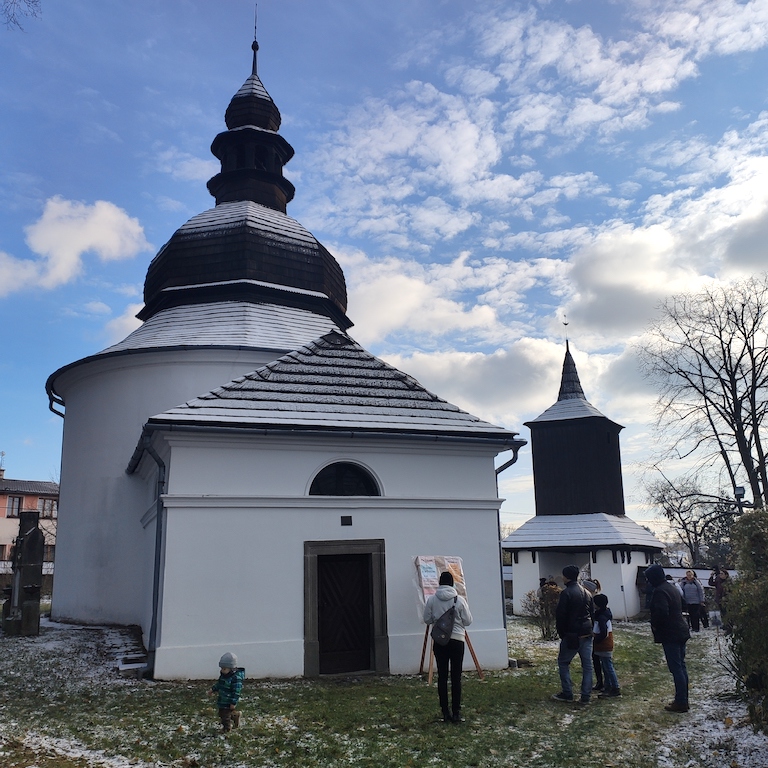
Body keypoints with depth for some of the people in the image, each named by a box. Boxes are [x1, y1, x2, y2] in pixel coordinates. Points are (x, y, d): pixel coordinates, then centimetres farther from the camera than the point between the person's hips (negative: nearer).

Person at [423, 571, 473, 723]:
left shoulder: (432, 599, -4)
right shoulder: (459, 600, -7)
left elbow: (427, 620, 4)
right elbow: (468, 621, -1)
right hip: (457, 640, -1)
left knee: (442, 676, 7)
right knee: (456, 677, 4)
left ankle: (445, 712, 10)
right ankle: (456, 712, 5)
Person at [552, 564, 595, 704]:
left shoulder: (566, 593, -13)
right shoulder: (587, 593, 11)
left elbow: (560, 615, -13)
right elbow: (593, 614, 15)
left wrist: (561, 633, -1)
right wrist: (589, 630, 16)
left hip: (572, 635, -6)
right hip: (587, 635, 7)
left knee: (563, 662, 7)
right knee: (587, 665, 9)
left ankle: (567, 693, 6)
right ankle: (586, 696, 9)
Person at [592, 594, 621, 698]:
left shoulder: (601, 617, -23)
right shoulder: (606, 612, 8)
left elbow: (603, 634, -29)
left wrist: (595, 641, -15)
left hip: (604, 647, -10)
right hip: (606, 646, 10)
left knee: (608, 668, -3)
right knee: (606, 667, 16)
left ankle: (616, 689, 3)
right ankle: (608, 688, 24)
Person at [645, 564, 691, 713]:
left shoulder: (660, 591, -18)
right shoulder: (672, 587, 13)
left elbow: (661, 612, -30)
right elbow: (682, 604, 23)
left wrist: (655, 625, -11)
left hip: (670, 635, -10)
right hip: (681, 632, 10)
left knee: (676, 668, -4)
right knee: (681, 666, 15)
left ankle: (681, 703, 0)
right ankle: (683, 700, 22)